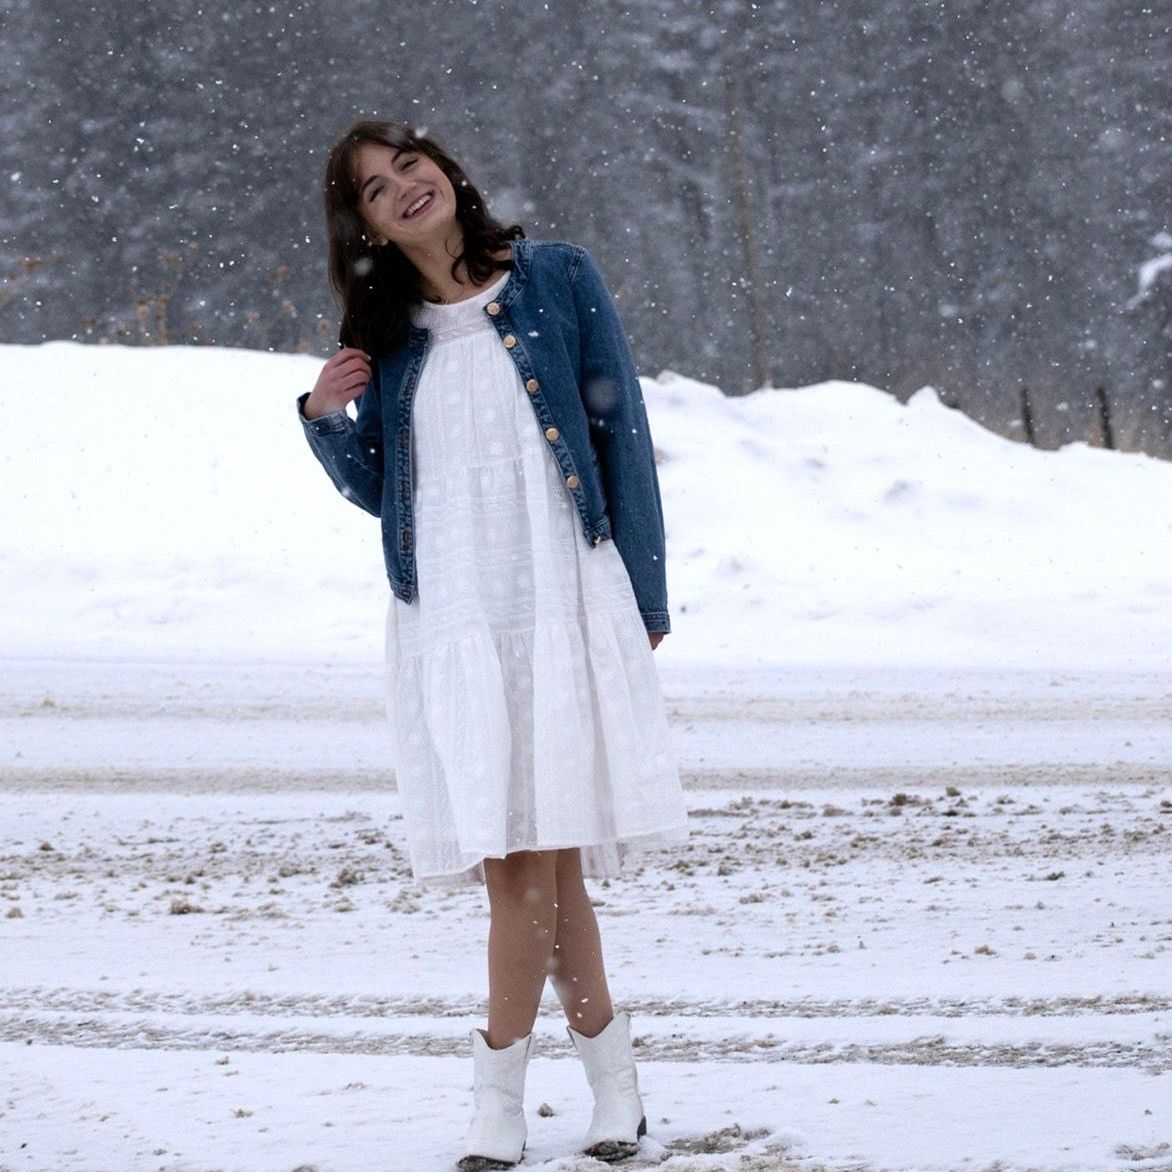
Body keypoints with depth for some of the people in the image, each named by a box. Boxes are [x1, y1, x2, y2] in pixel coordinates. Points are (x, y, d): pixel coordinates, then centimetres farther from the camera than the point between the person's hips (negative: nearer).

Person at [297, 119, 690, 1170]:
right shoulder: (387, 334, 13)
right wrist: (326, 419, 0)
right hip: (448, 618, 3)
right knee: (522, 862, -2)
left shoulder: (556, 278, 4)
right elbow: (378, 491, 20)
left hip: (560, 601, -3)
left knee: (537, 851, -8)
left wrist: (644, 596, 0)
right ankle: (612, 1076, 12)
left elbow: (623, 435, 4)